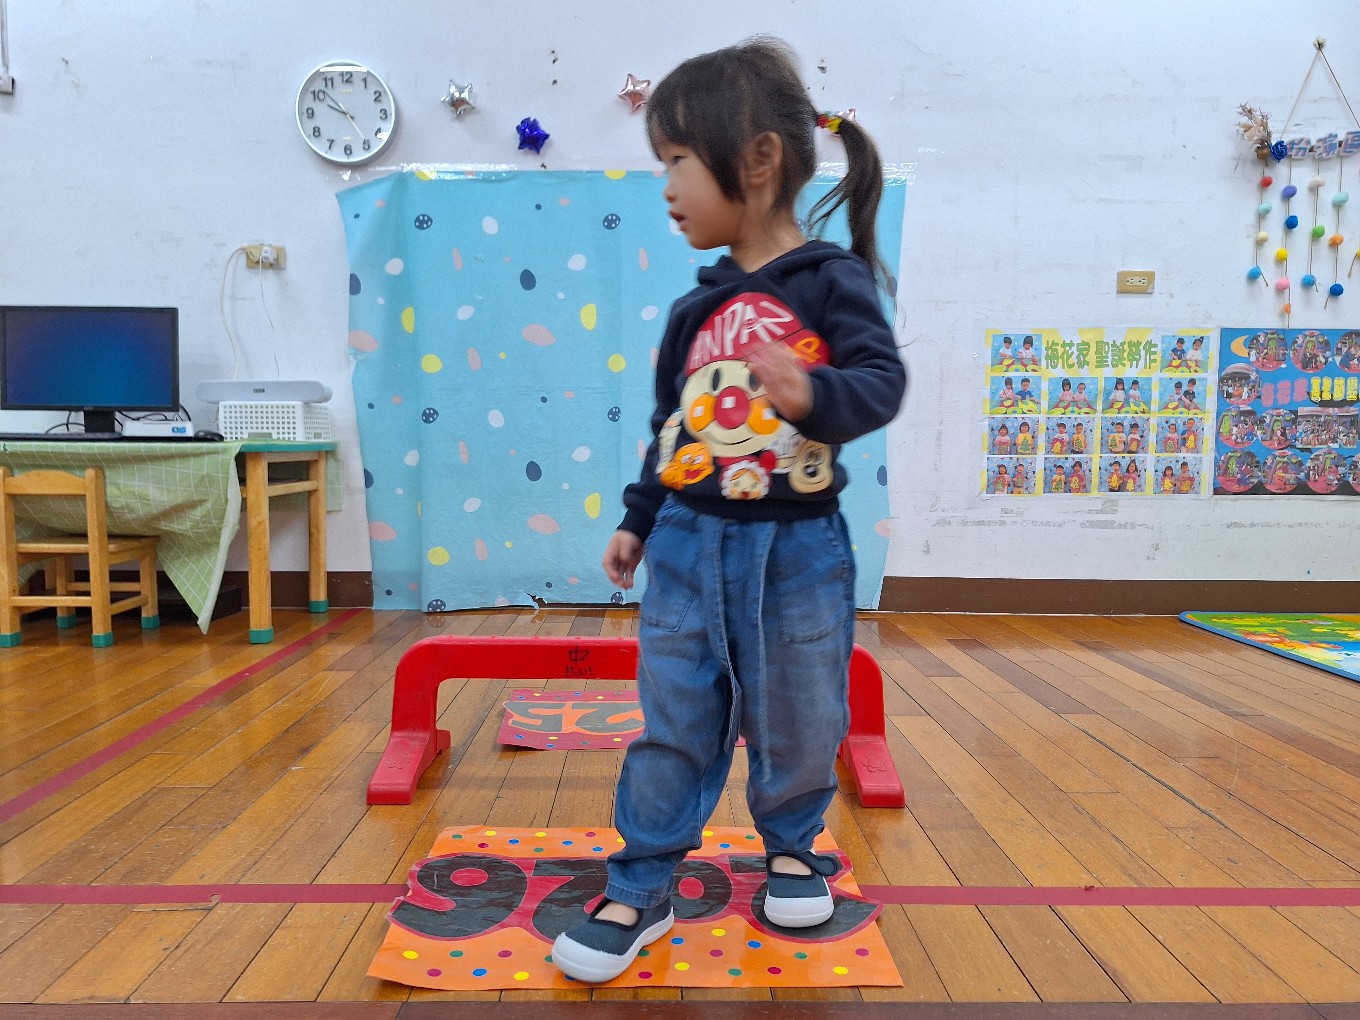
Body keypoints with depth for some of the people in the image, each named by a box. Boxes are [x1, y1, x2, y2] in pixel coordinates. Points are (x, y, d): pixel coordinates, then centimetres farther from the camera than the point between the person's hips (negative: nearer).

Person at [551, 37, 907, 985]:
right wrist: (637, 518, 17)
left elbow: (883, 380, -17)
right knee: (674, 722, 7)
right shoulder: (696, 309, 9)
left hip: (798, 548, -3)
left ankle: (793, 849, 38)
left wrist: (814, 394, -37)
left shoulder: (831, 278, -6)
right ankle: (641, 892, 19)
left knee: (798, 721, 12)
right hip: (689, 546, 4)